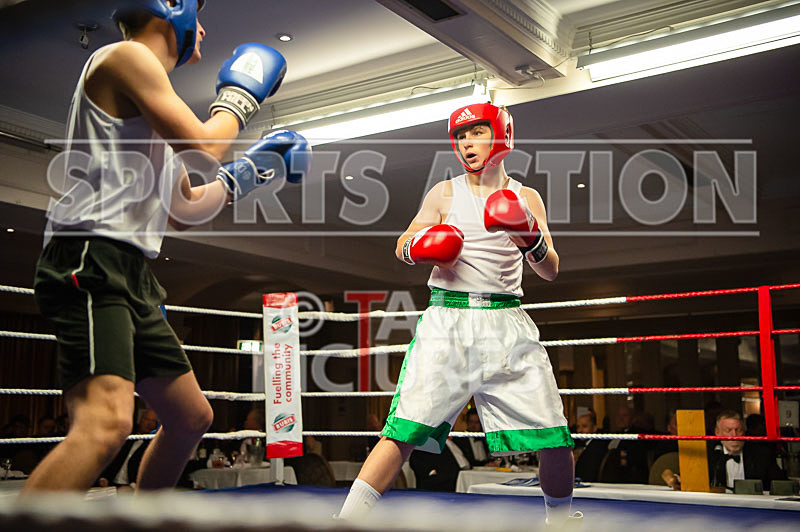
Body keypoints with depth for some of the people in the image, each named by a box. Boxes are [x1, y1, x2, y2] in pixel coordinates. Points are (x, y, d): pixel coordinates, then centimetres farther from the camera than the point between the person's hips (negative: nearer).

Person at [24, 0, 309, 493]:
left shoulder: (154, 106, 26)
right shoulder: (127, 56, -1)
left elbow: (184, 211, 30)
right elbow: (204, 147, -11)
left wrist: (247, 173, 29)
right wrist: (239, 97, 7)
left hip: (133, 278, 10)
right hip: (90, 263, -10)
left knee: (193, 417, 16)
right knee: (107, 421, -30)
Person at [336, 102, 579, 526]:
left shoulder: (526, 199, 11)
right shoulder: (445, 193, 9)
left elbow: (550, 272, 5)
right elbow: (403, 247, 12)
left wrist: (530, 236, -15)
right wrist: (418, 248, -11)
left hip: (506, 323, 2)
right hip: (447, 320, -1)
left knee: (555, 440, 1)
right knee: (406, 432, -13)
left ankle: (559, 521, 26)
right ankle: (345, 521, -5)